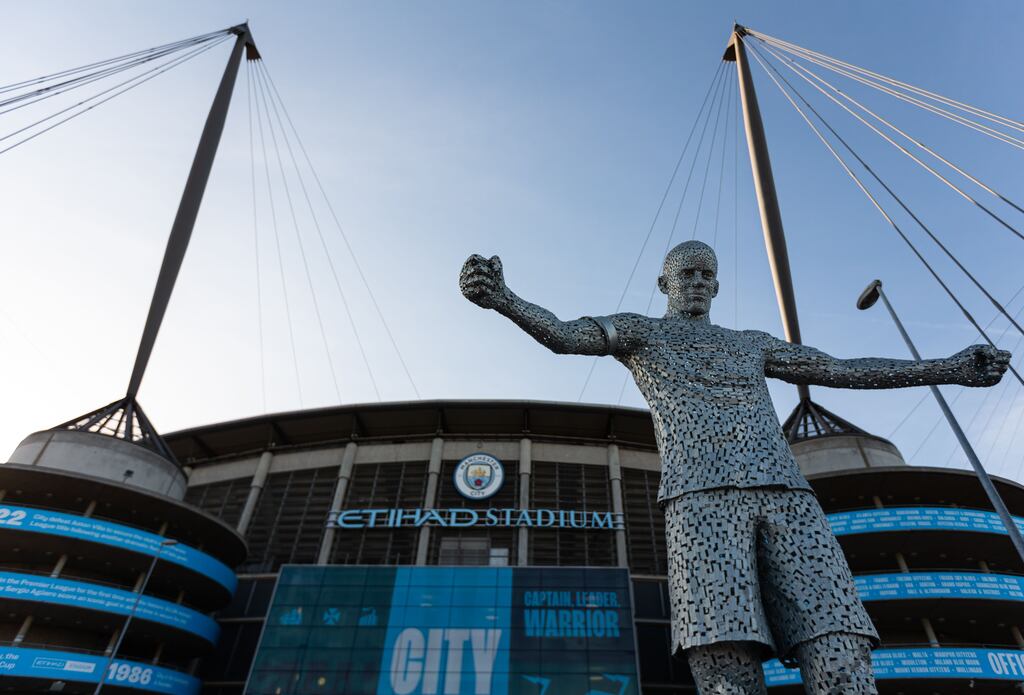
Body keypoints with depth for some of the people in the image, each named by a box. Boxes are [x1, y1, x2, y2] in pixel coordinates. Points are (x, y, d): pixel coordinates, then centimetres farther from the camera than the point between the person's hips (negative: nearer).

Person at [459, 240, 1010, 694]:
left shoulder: (751, 343, 35)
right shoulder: (638, 331, 22)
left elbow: (844, 371, 31)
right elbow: (561, 335, 4)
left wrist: (947, 369, 24)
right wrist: (501, 297, -15)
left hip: (787, 496, 5)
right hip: (701, 496, -4)